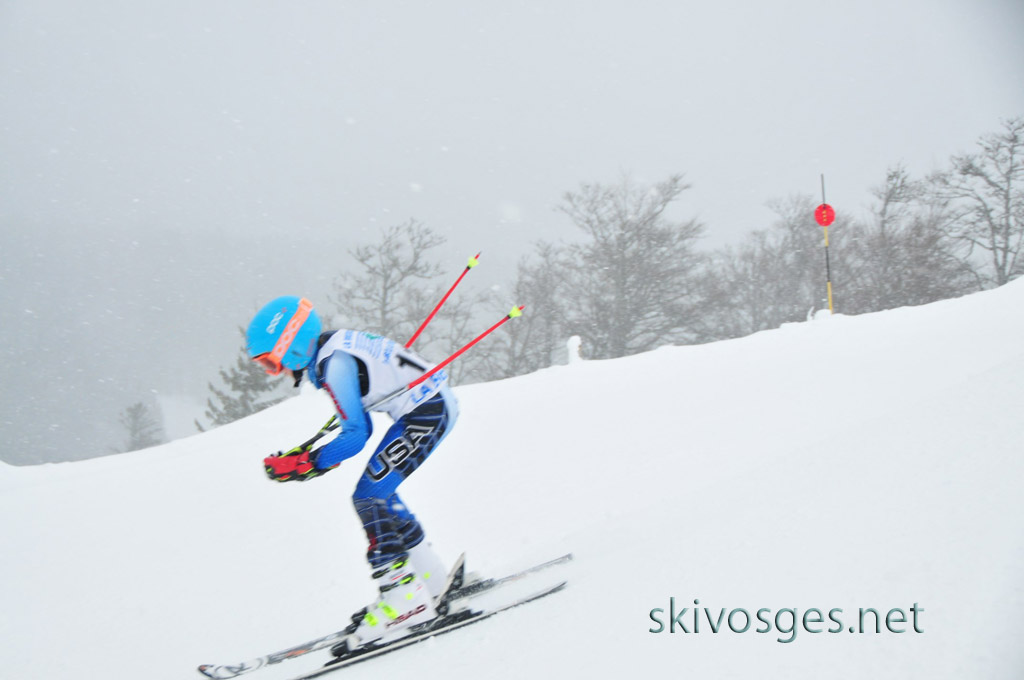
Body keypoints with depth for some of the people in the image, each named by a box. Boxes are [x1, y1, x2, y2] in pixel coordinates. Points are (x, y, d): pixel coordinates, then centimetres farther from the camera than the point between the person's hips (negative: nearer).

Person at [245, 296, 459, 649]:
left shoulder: (333, 365, -18)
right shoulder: (336, 346, 11)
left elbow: (355, 436, -19)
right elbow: (361, 428, 16)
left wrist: (302, 464, -13)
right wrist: (311, 460, 10)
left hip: (427, 413, -10)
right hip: (433, 404, 10)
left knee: (369, 498, -9)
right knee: (378, 496, 16)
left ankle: (405, 597, -9)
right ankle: (433, 580, 24)